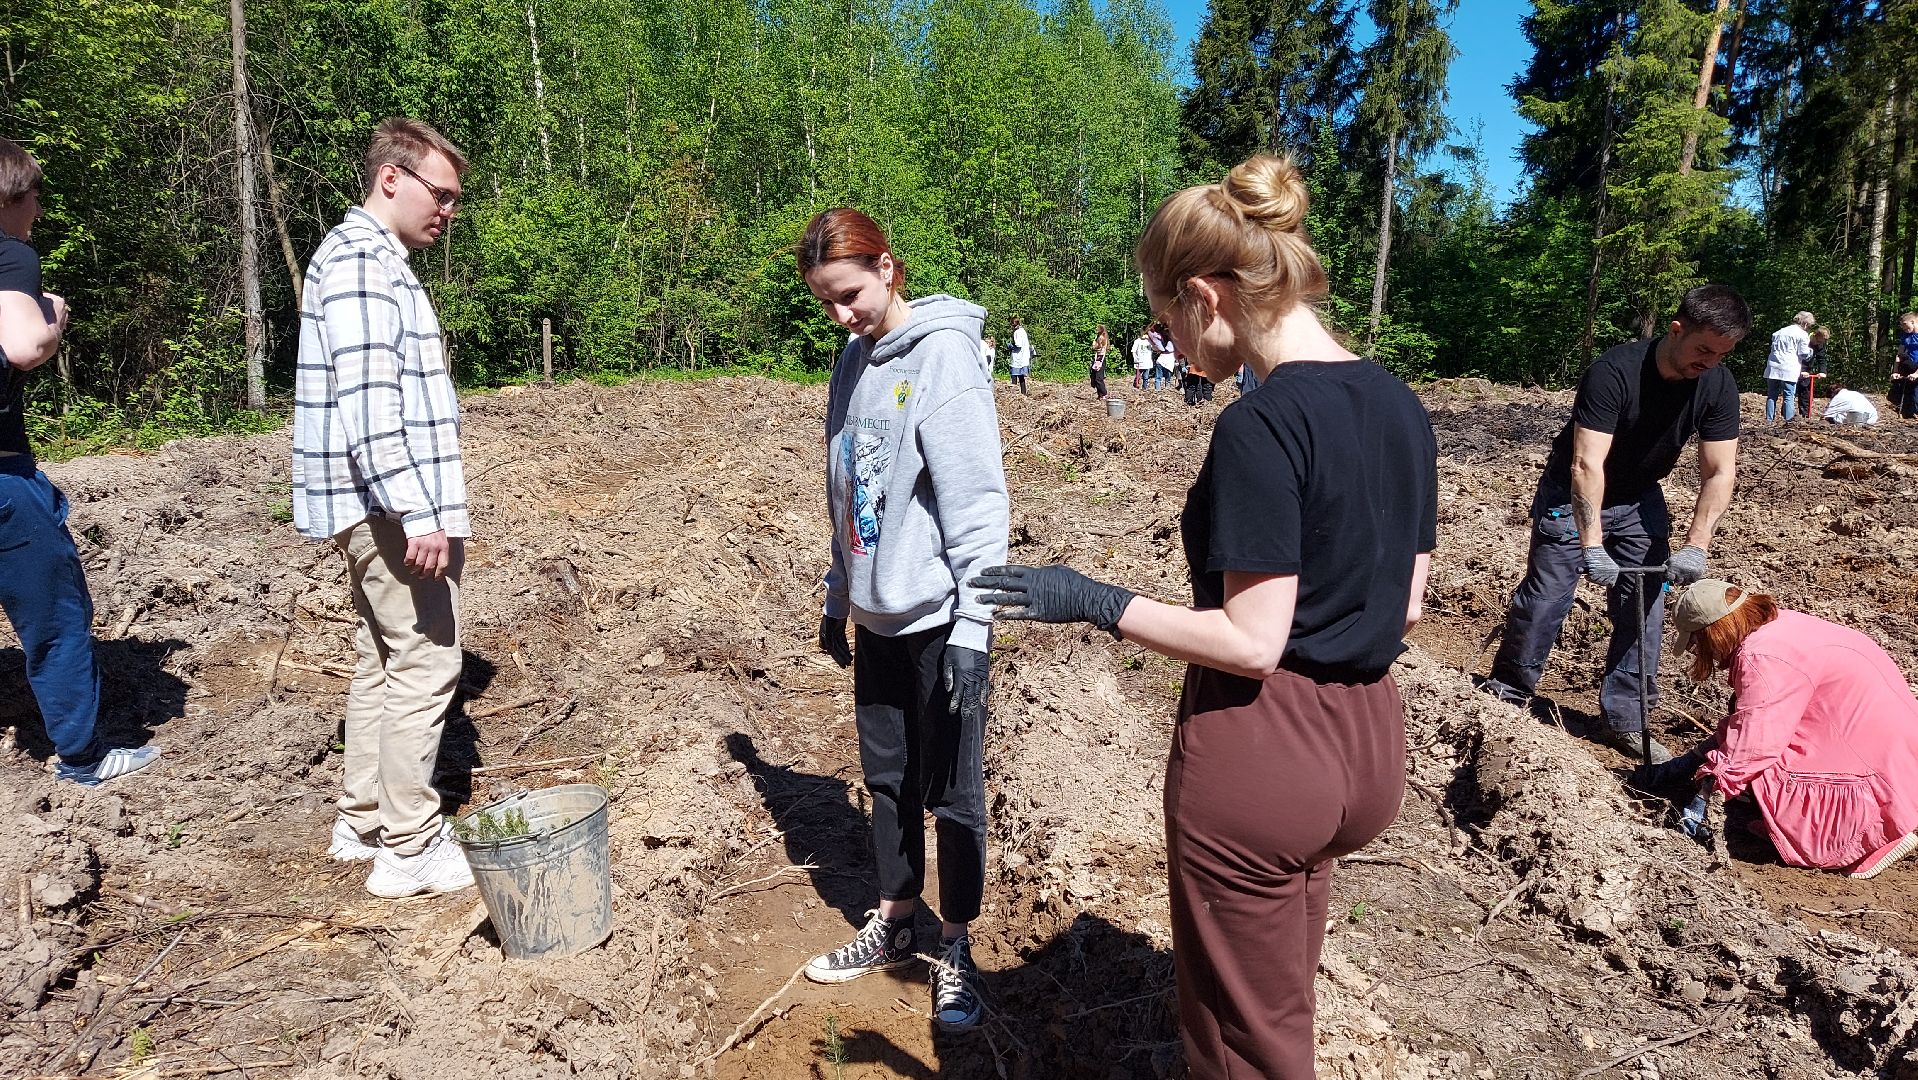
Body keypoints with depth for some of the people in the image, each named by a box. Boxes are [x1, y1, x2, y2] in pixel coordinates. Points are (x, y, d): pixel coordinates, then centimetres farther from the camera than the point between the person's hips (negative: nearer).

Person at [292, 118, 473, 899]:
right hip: (391, 508, -11)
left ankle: (363, 823, 27)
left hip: (381, 509, 11)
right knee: (424, 665, -5)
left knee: (384, 662, 16)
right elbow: (365, 402, -23)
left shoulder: (373, 262, 19)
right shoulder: (360, 261, -13)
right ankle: (409, 849, 4)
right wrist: (417, 512, -25)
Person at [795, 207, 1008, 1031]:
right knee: (888, 779, 18)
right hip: (877, 617, 7)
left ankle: (957, 948, 25)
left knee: (953, 792, 7)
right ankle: (893, 926, 35)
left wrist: (971, 626, -20)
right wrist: (837, 596, 17)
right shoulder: (854, 362, 9)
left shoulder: (942, 354, -14)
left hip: (936, 621, -7)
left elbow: (977, 502, -18)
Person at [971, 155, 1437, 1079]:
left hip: (1260, 751, -8)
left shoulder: (1260, 425, -22)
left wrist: (1095, 605, -15)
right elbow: (1405, 605, 8)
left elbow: (1252, 642, -22)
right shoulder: (1401, 406, 3)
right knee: (1285, 994, 29)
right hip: (1366, 744, 9)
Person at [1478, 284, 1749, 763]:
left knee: (1644, 608, 3)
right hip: (1574, 496, -5)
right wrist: (1592, 545, -40)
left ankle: (1623, 722, 14)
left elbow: (1719, 472, -13)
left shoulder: (1719, 387, -13)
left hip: (1640, 500, 5)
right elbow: (1586, 463, -34)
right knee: (1543, 601, -3)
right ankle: (1505, 695, 15)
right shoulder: (1614, 372, -29)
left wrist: (1695, 547, -25)